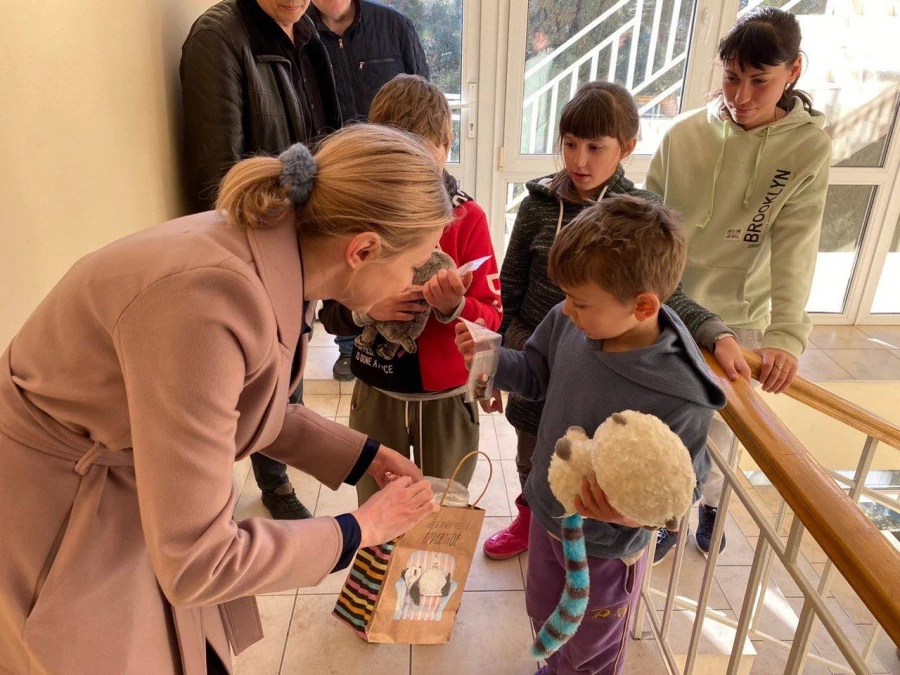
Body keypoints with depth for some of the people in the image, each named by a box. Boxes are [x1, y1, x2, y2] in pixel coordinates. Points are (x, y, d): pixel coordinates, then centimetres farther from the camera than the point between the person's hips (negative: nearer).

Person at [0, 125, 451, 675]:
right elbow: (193, 562, -30)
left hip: (139, 498, 7)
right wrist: (362, 529, -18)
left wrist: (363, 455, 3)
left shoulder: (274, 258, -10)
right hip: (54, 523, -7)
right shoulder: (209, 298, -36)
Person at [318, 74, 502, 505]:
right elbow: (329, 314, -2)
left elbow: (492, 318, -9)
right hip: (376, 396, 1)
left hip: (447, 399, -1)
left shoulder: (467, 218, -8)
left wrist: (455, 307, -29)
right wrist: (366, 309, -23)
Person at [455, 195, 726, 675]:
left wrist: (635, 511, -41)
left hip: (605, 549, -5)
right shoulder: (568, 323, -20)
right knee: (544, 619, 34)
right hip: (546, 514, 6)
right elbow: (537, 375, -2)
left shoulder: (680, 401, -36)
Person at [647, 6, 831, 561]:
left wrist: (786, 334, -27)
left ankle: (710, 504, 45)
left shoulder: (809, 145, -10)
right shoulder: (686, 134, -6)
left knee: (721, 426, 16)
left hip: (740, 316, -1)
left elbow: (795, 244, -17)